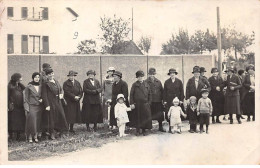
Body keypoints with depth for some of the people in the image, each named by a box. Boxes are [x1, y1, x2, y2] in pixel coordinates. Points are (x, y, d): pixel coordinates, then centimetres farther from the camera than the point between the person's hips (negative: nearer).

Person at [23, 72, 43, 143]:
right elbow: (26, 98, -2)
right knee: (31, 121, -8)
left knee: (38, 122, 3)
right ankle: (30, 137, 0)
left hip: (39, 106, 4)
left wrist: (42, 99, -1)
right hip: (32, 106, -4)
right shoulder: (29, 87, -3)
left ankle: (36, 136, 11)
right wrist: (27, 108, -8)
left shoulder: (41, 86, 9)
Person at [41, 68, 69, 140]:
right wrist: (47, 105, -17)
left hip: (58, 102, 6)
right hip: (51, 103, -6)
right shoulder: (45, 83, -8)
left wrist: (61, 94, 1)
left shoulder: (56, 81, 12)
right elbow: (44, 95, -11)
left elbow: (61, 89, 24)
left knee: (61, 116, 7)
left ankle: (62, 132, 20)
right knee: (51, 117, 1)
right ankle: (52, 134, 12)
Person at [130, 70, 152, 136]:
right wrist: (132, 103, -6)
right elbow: (131, 94, 1)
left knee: (145, 117, 0)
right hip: (137, 104, -1)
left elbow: (149, 94, 11)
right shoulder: (134, 85, 3)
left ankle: (144, 130, 13)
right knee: (137, 117, 3)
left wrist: (149, 103, 2)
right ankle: (138, 130, 15)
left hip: (145, 104, 1)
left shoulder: (146, 85, 9)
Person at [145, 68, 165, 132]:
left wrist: (162, 99, 6)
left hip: (158, 101, 4)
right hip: (150, 101, -3)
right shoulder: (146, 82, -4)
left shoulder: (158, 82, 9)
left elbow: (162, 90, 11)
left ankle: (160, 127, 22)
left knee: (160, 115, 9)